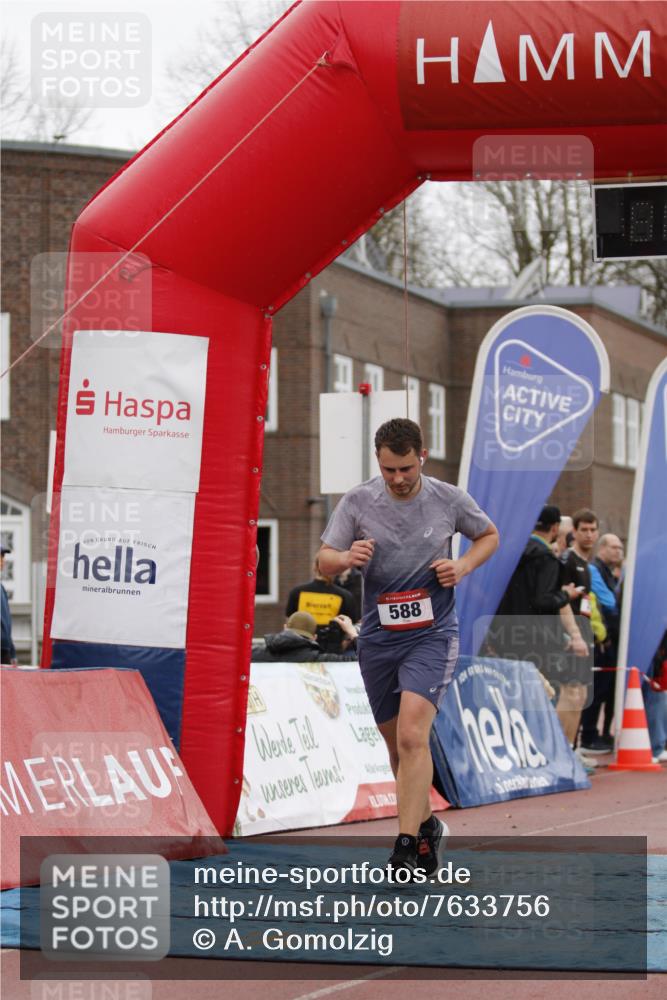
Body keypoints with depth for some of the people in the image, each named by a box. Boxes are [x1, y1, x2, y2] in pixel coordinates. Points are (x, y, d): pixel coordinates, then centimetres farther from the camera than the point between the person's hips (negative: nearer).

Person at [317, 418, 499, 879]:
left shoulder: (449, 499, -4)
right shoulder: (358, 501, -3)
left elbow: (489, 535, 14)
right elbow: (324, 560, 0)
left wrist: (464, 565, -6)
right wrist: (347, 557, -24)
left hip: (432, 635, -3)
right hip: (378, 637, 3)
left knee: (412, 736, -20)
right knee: (398, 746, 13)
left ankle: (408, 846, -22)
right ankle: (427, 826, 35)